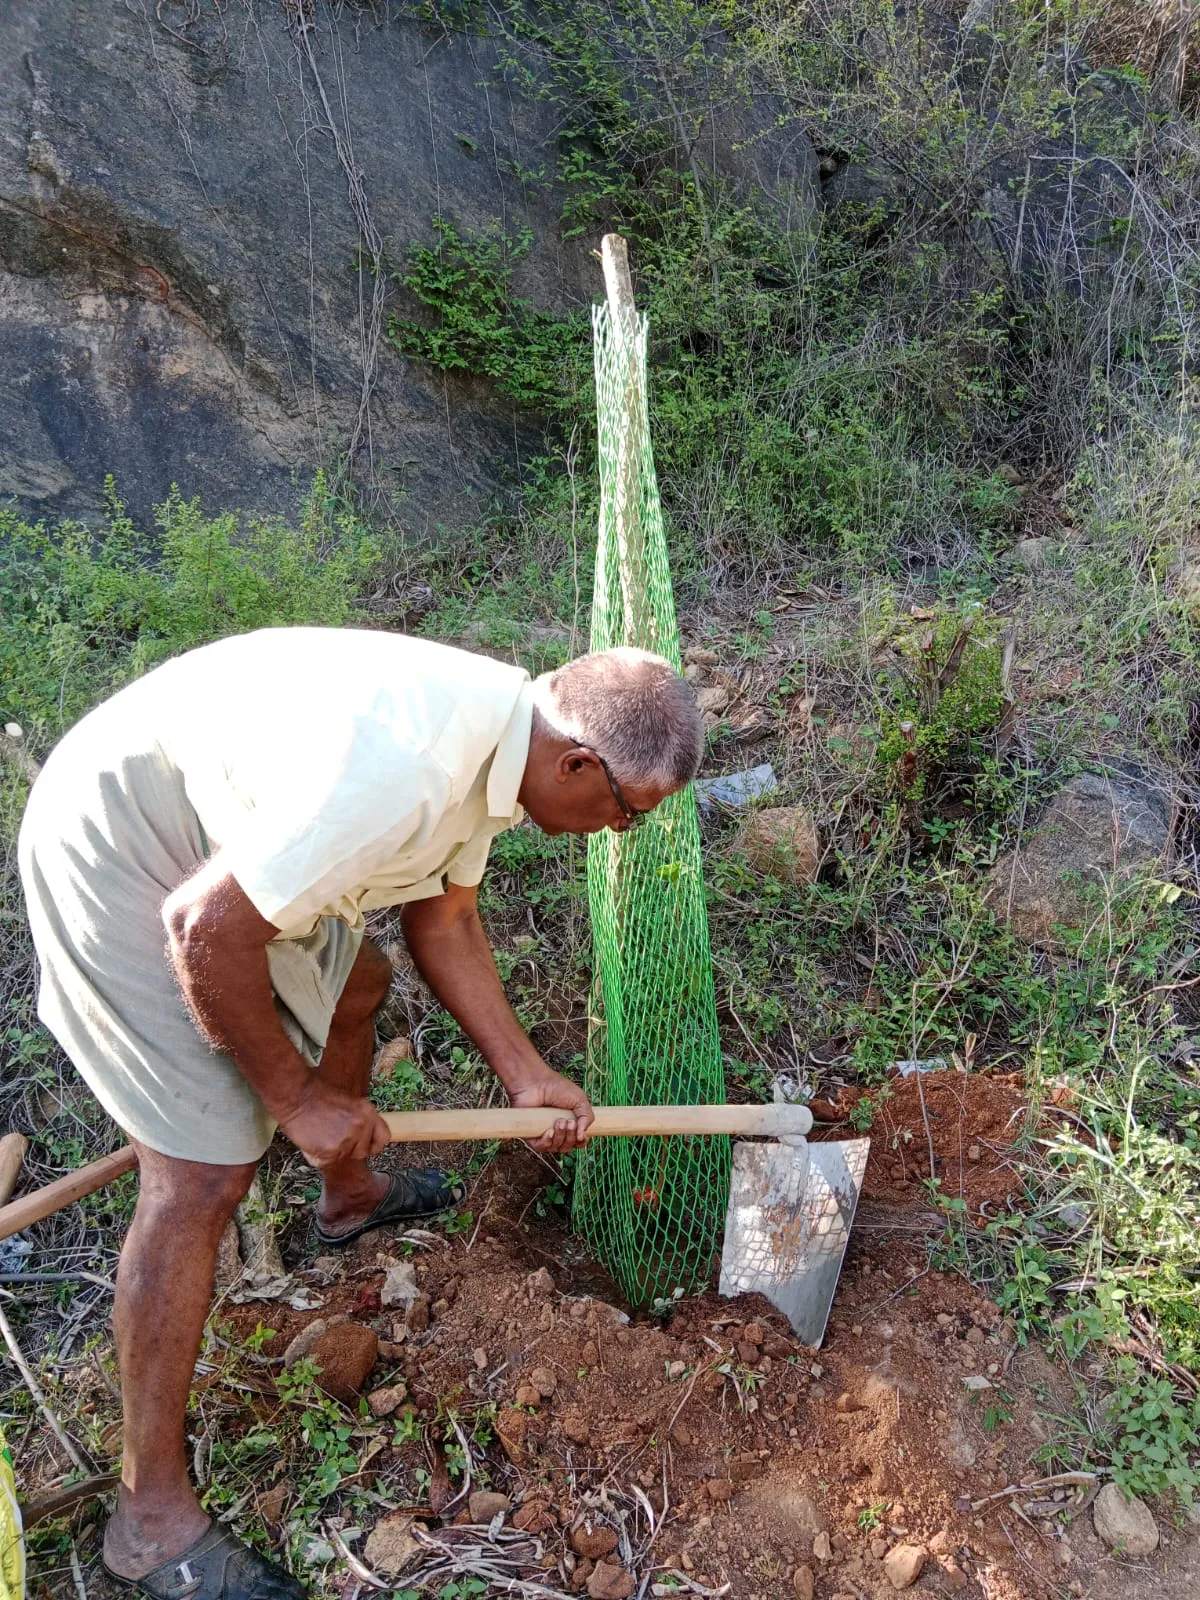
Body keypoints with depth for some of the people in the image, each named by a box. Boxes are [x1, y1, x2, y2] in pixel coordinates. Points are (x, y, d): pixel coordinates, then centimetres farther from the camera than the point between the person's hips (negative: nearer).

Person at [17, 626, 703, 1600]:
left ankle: (349, 1196, 53)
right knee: (204, 1175, -9)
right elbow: (205, 932, -28)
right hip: (118, 861, -9)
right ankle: (152, 1515, 11)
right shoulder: (401, 772, -35)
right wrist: (296, 1097, -15)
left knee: (355, 983, 25)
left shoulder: (503, 728, -5)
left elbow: (442, 917, 8)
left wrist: (524, 1073, 6)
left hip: (229, 841, 10)